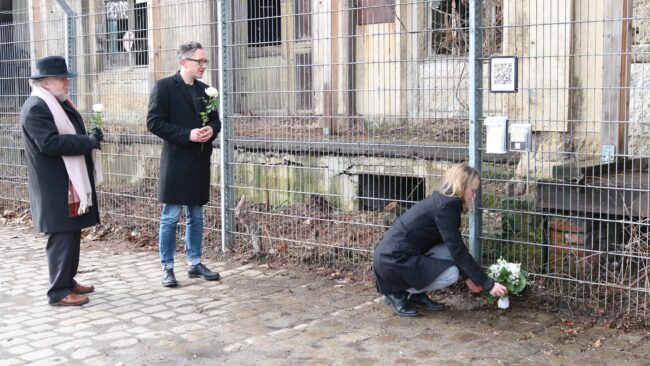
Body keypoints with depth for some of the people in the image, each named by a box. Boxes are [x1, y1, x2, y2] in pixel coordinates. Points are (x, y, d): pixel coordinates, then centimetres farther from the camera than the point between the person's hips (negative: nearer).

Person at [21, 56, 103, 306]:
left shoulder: (59, 104, 15)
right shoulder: (35, 108, -16)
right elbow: (50, 143, -26)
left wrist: (90, 139, 4)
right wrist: (88, 142, -21)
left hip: (72, 182, 10)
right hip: (56, 188, -10)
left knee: (72, 235, 15)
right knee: (61, 238, -5)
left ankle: (68, 281, 26)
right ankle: (59, 292, 3)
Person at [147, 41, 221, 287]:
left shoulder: (204, 90, 12)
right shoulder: (164, 87, -7)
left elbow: (215, 120, 19)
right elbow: (154, 123, -12)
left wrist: (211, 130, -5)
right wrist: (188, 134, -19)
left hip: (200, 162, 6)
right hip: (176, 162, -6)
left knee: (196, 216, 13)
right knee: (171, 216, 0)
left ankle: (194, 263, 23)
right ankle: (167, 267, 10)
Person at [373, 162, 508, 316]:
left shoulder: (441, 201, 10)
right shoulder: (445, 207, -17)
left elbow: (454, 247, 20)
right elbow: (458, 251, -18)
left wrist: (467, 276, 18)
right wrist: (488, 284, -14)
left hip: (394, 253, 9)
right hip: (393, 259, -9)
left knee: (449, 252, 2)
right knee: (451, 274, -14)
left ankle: (418, 295, 10)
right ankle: (397, 293, -2)